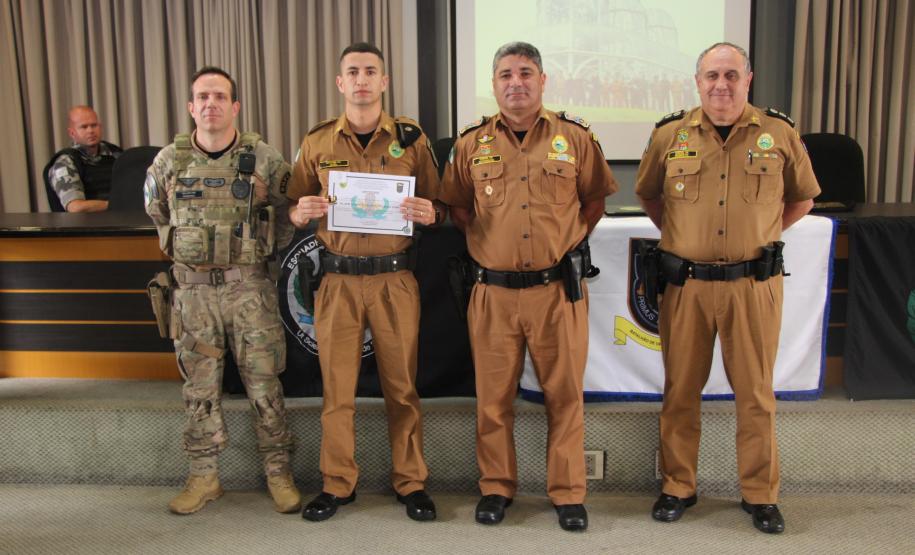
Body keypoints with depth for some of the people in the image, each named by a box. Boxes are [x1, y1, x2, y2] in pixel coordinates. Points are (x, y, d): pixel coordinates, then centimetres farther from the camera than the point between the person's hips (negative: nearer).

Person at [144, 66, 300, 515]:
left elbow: (289, 215, 6)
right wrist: (187, 250, 15)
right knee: (199, 386, 10)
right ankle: (203, 476, 22)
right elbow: (157, 214, 19)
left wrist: (258, 251, 5)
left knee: (264, 383, 3)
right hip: (193, 290, 2)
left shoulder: (263, 158, -4)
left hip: (249, 286, -2)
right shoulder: (168, 161, 2)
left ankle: (278, 471, 17)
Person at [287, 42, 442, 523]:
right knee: (337, 387, 6)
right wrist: (302, 211, -11)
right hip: (337, 279, 1)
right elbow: (293, 208, 12)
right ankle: (337, 484, 21)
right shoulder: (317, 142, 7)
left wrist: (429, 213, -15)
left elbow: (436, 205, 8)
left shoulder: (411, 138, 4)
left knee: (401, 385, 6)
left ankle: (410, 483, 20)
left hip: (395, 278, -1)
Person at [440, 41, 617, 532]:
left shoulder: (575, 137, 3)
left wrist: (569, 240, 7)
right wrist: (485, 240, 7)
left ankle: (568, 492, 20)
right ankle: (496, 487, 25)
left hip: (559, 289, -1)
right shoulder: (471, 143, 6)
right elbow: (456, 205, 15)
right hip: (493, 292, 1)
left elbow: (595, 198, 13)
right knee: (493, 396, 9)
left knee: (565, 394, 6)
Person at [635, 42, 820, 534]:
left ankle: (761, 494, 24)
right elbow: (648, 194, 17)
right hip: (685, 284, 1)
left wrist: (760, 235, 6)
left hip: (753, 283, 0)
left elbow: (802, 198, 15)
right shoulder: (669, 135, 3)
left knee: (755, 392, 8)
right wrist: (680, 235, 8)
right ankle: (677, 487, 24)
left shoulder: (779, 134, 2)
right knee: (680, 389, 9)